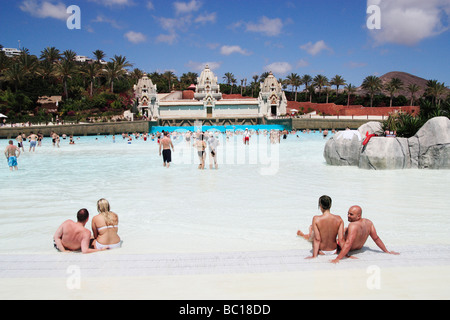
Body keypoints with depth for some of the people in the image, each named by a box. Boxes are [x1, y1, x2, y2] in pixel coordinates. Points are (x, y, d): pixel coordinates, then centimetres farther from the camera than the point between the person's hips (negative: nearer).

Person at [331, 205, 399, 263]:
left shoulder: (353, 226, -39)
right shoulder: (368, 222, -17)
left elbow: (348, 244, -46)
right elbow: (376, 238, -11)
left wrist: (337, 259, -50)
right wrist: (387, 251, 1)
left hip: (349, 249, -7)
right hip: (359, 248, 7)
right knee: (346, 229, 29)